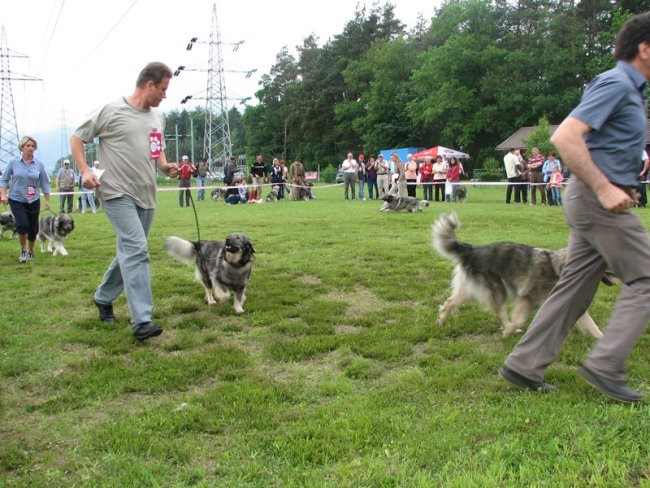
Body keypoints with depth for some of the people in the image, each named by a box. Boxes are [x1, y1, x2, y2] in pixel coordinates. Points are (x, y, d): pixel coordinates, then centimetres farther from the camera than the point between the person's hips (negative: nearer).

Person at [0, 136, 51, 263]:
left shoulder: (39, 164, -2)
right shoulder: (13, 162, -4)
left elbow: (45, 183, 5)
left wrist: (47, 200, 3)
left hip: (33, 200, 2)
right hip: (16, 199, -2)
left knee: (33, 228, 6)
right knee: (22, 224, -18)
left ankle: (31, 251, 29)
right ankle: (23, 250, 5)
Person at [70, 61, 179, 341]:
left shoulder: (157, 118, 13)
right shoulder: (112, 112, -6)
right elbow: (77, 138, 1)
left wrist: (165, 166, 4)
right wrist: (85, 171, -12)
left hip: (146, 196, 7)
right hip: (118, 193, -7)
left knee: (130, 251, 15)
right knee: (136, 249, -18)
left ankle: (103, 298, 37)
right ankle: (141, 321, -20)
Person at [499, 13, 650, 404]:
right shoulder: (617, 84, -12)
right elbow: (565, 137, -24)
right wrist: (604, 188, -23)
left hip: (595, 200, 10)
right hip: (599, 199, -10)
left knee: (575, 287, 9)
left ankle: (525, 365, 12)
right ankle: (606, 365, 0)